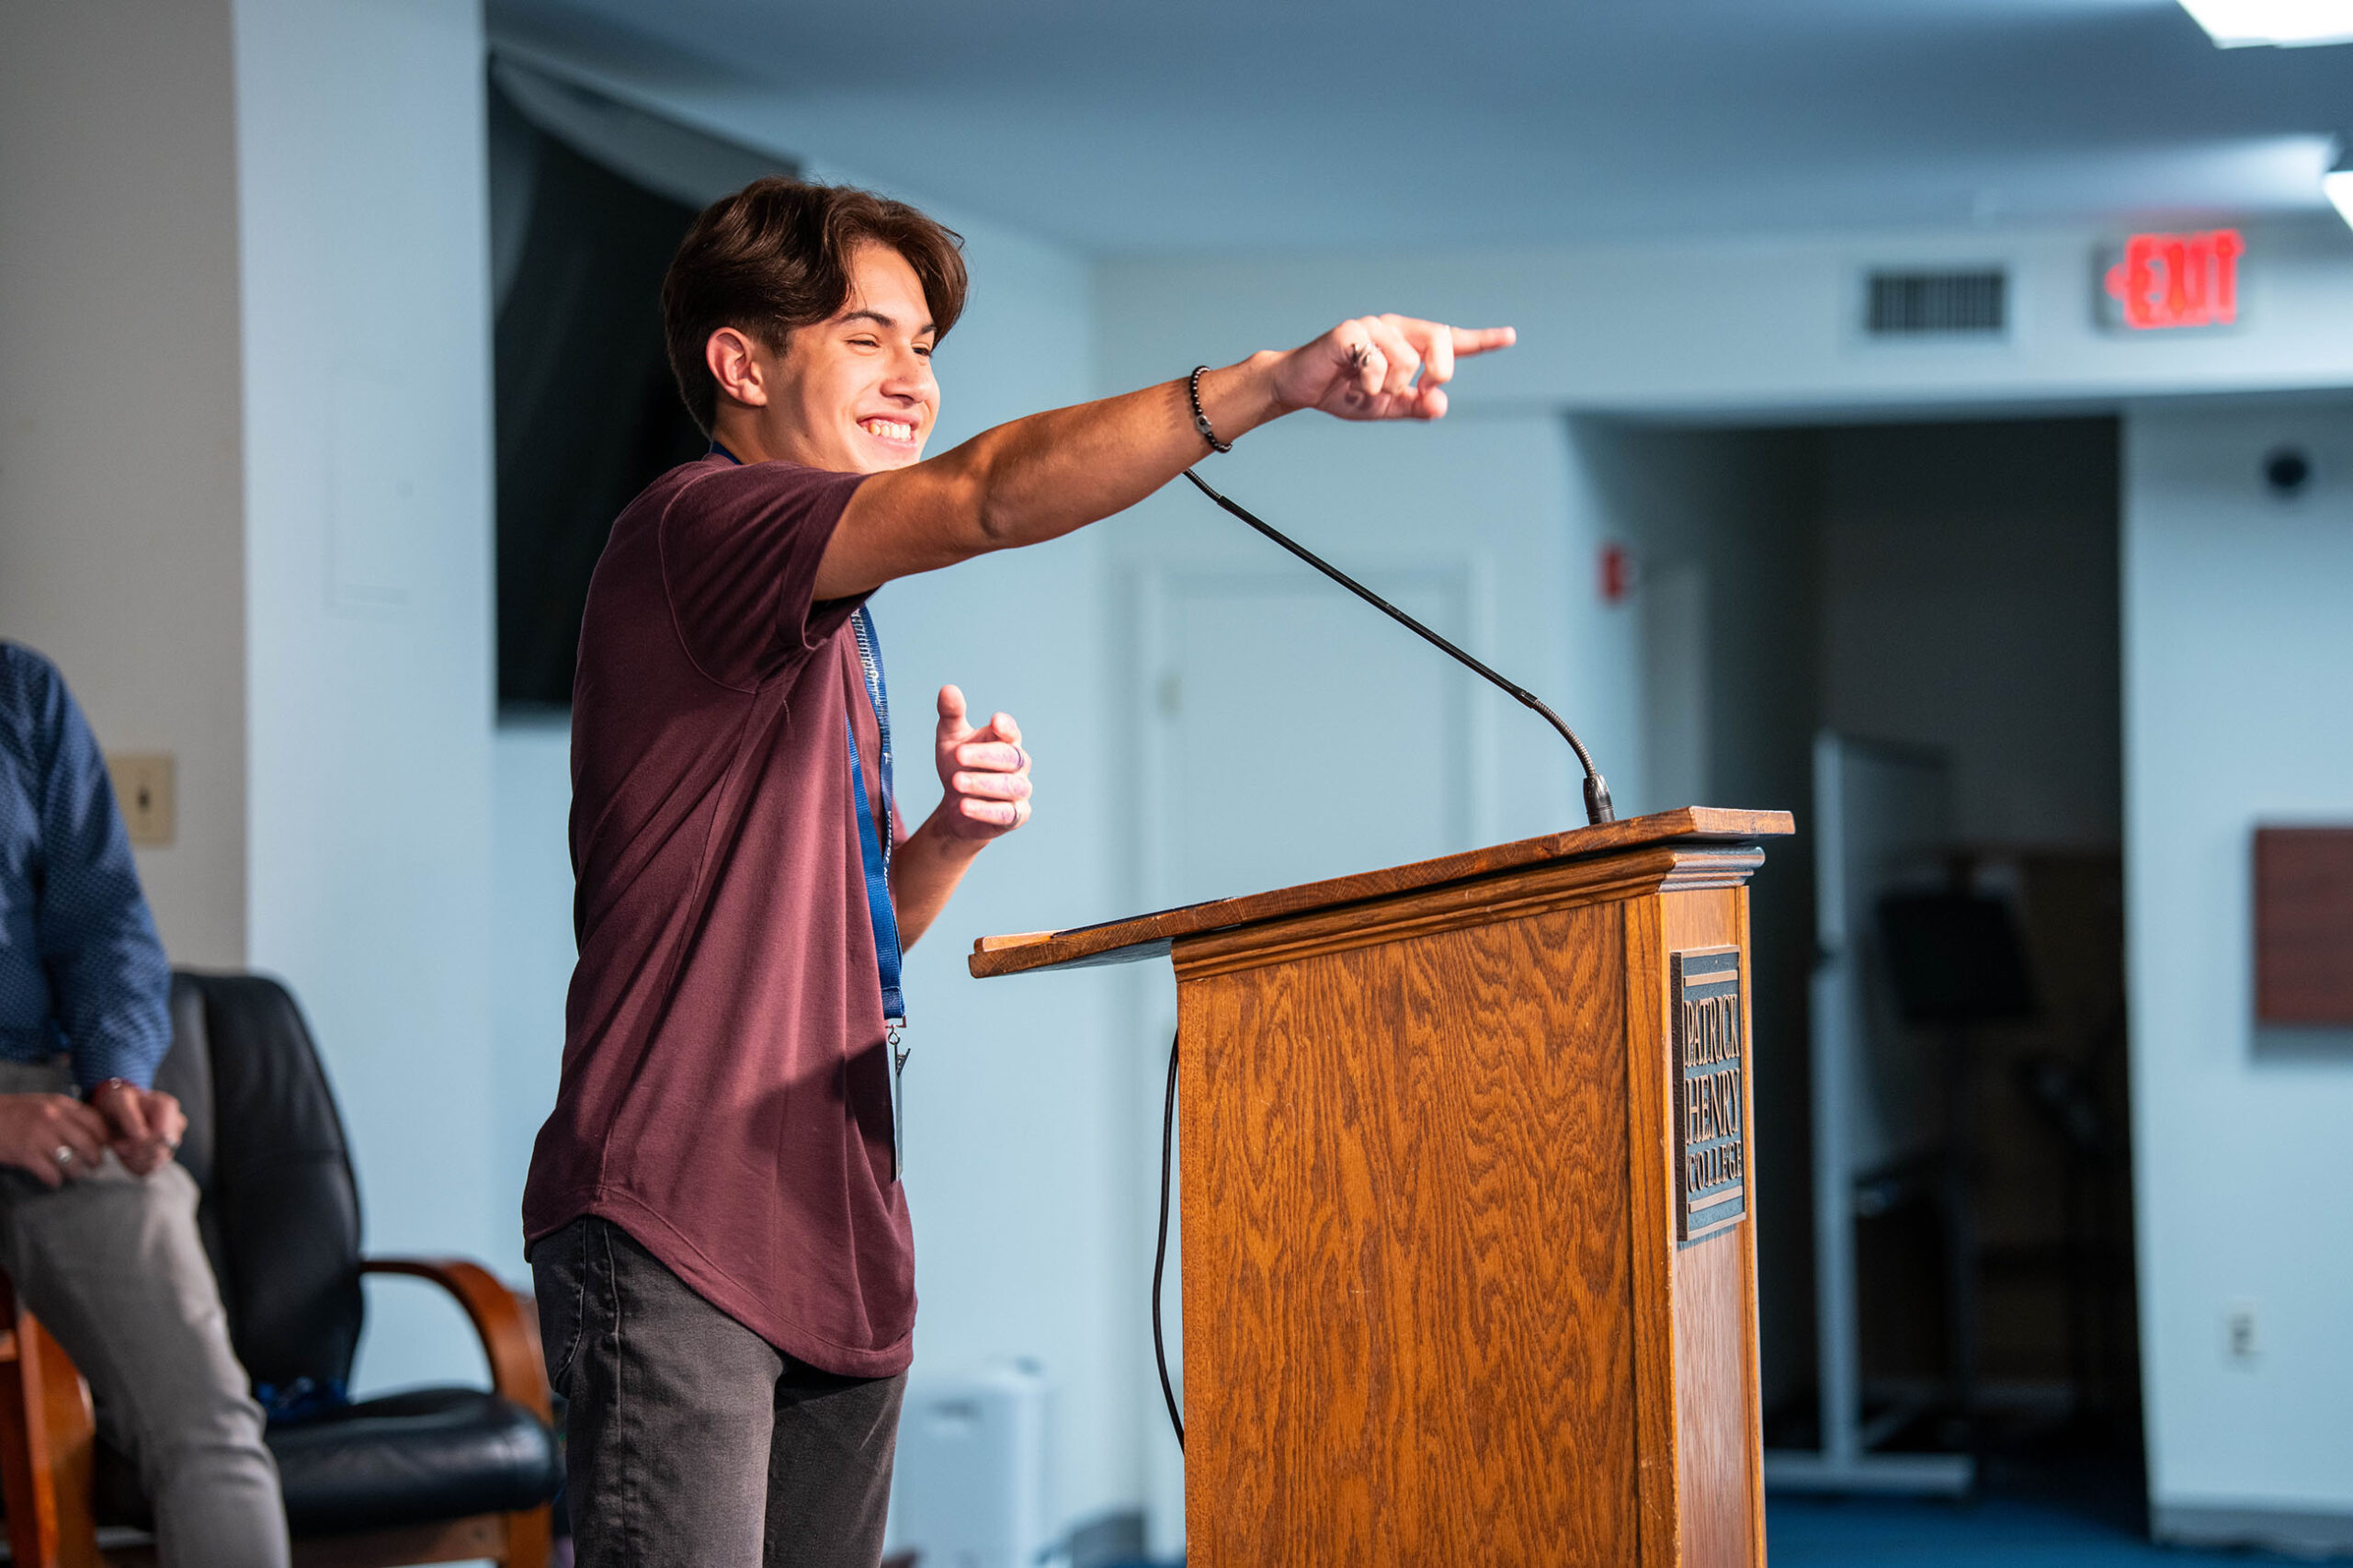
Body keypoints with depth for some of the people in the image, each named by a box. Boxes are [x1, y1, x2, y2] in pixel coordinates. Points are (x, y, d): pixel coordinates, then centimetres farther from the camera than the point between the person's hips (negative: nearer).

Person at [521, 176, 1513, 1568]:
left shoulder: (830, 626, 22)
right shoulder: (695, 528, -9)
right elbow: (988, 498, -27)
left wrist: (952, 836, 2)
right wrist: (1268, 387, -36)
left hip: (834, 1245, 9)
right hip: (673, 1232, -9)